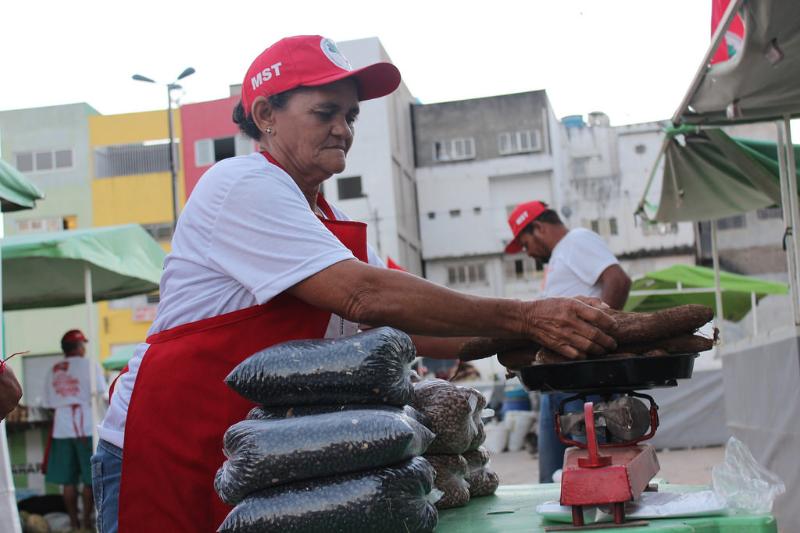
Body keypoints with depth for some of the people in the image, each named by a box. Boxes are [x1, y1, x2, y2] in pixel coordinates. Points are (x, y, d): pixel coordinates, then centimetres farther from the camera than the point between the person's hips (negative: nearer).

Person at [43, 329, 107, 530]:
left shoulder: (52, 371, 9)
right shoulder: (89, 365, -4)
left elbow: (49, 404, 10)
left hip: (61, 429, 4)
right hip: (87, 427, -4)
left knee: (68, 480, 8)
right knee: (90, 478, 4)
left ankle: (74, 522, 13)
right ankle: (86, 520, 5)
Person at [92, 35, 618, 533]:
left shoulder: (333, 225, 14)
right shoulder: (243, 185, -14)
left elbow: (401, 323, 7)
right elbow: (363, 296, -25)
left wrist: (508, 338, -9)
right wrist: (522, 317, -24)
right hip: (168, 452, -8)